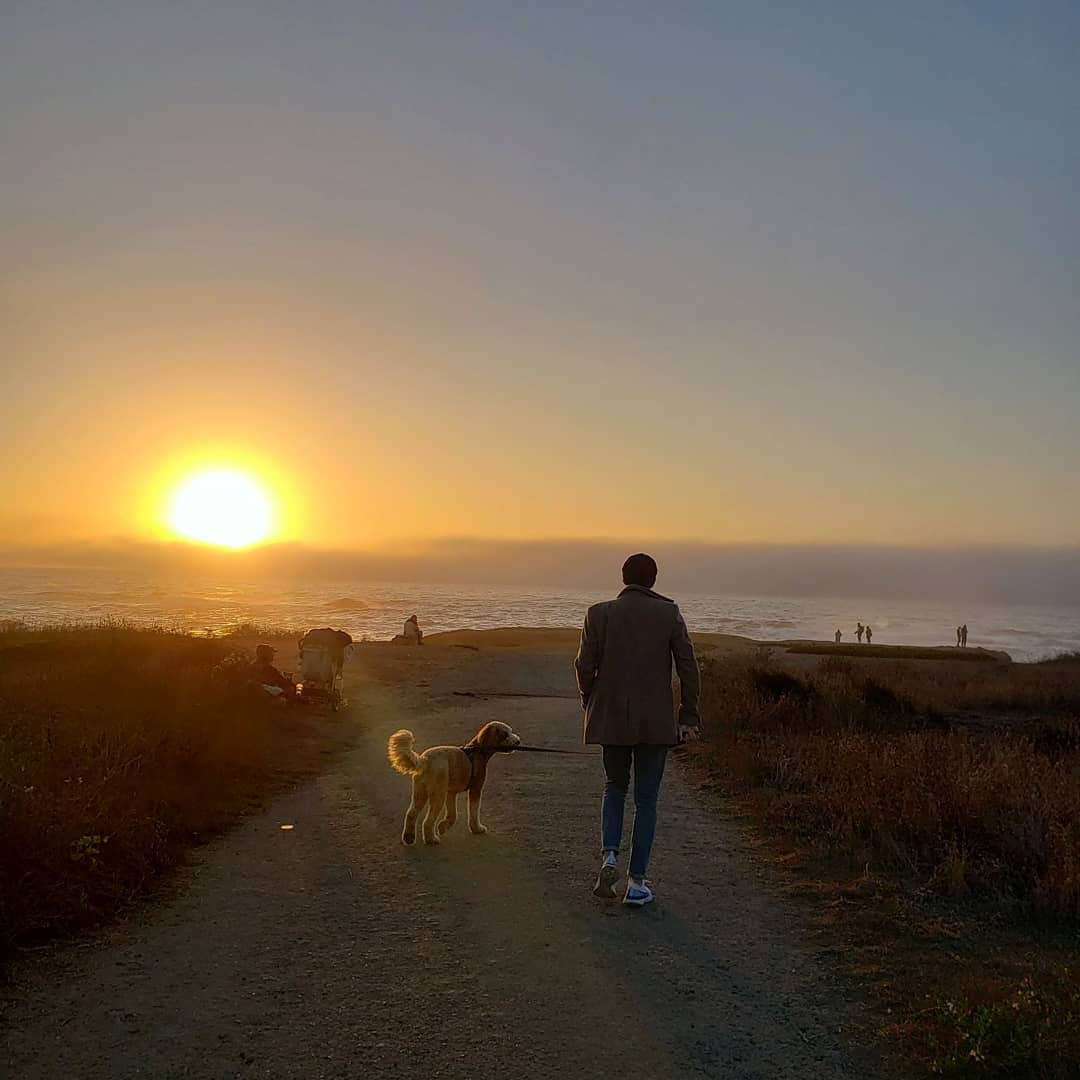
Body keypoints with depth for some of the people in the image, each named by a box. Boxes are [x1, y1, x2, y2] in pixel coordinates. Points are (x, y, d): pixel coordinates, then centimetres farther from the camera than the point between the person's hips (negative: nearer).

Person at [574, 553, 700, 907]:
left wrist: (590, 705, 12)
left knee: (615, 789, 21)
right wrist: (689, 717, 1)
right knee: (646, 799, 9)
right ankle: (636, 882, 10)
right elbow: (688, 666, -4)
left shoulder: (599, 614, -2)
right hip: (656, 722, -1)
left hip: (612, 719, 1)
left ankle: (609, 856, -1)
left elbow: (584, 665, -4)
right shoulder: (669, 613, -2)